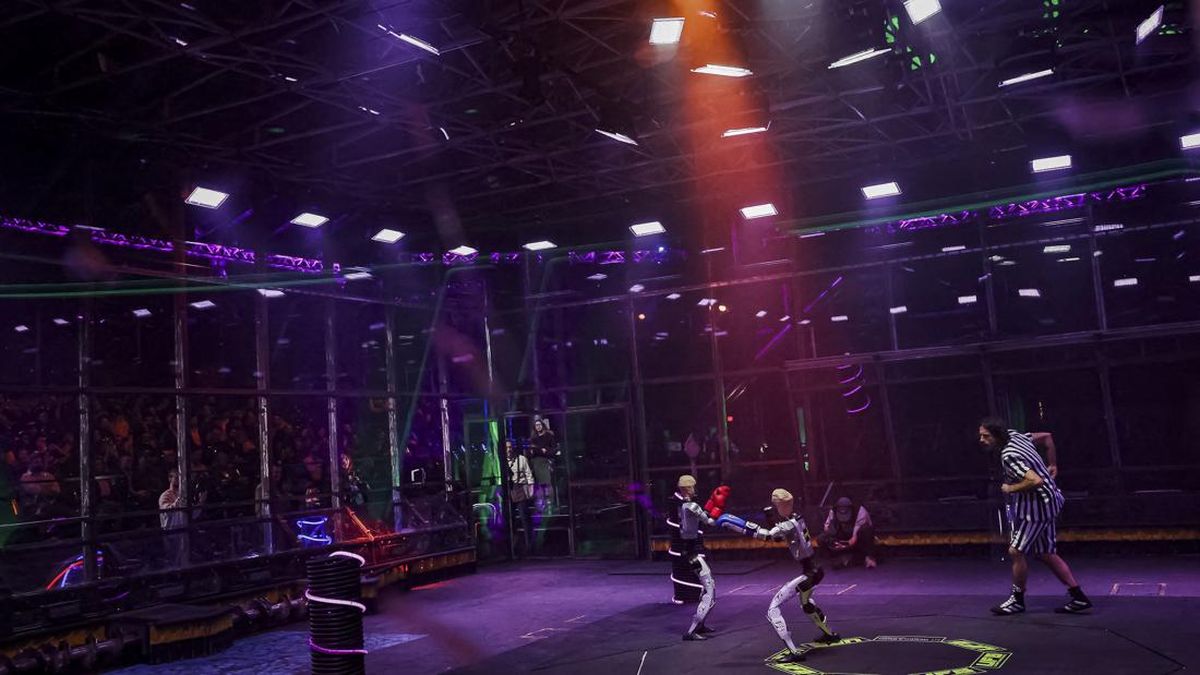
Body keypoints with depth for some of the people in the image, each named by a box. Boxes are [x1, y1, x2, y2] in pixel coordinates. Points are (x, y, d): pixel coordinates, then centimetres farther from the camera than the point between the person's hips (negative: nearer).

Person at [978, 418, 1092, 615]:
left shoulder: (1009, 457, -25)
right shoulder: (1014, 435, 4)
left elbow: (1035, 481, -35)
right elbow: (1046, 437, 18)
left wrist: (1011, 488, -19)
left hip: (1037, 508, -10)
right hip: (1048, 504, 10)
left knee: (1016, 551, -4)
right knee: (1046, 554, 14)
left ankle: (1017, 600, 10)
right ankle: (1079, 598, 19)